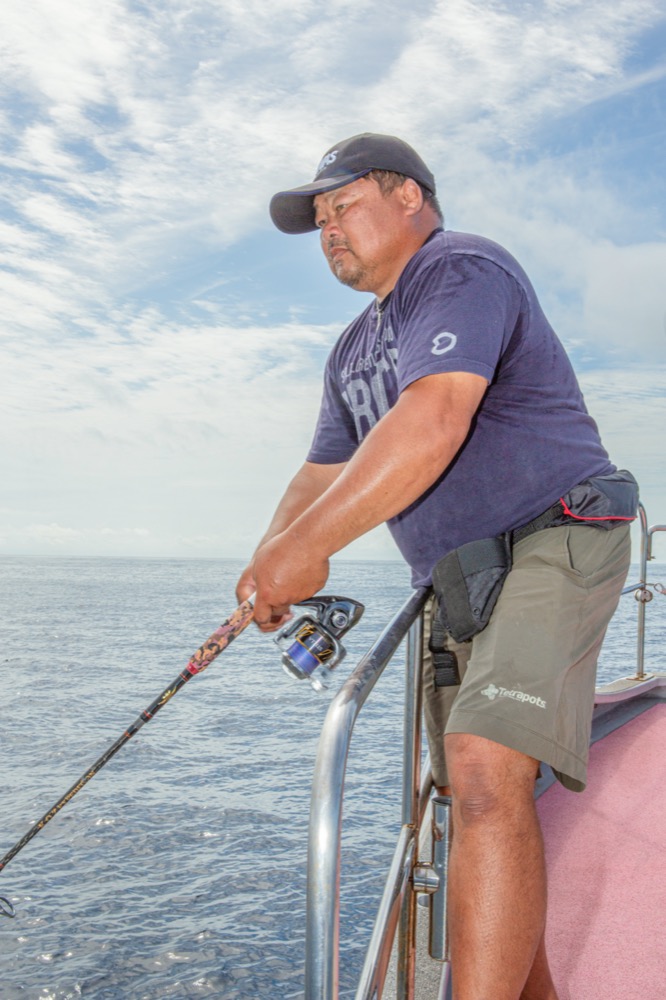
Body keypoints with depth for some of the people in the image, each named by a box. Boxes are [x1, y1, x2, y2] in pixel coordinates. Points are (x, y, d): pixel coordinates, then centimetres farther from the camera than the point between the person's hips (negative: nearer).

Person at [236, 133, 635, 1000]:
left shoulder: (464, 272, -11)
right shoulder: (353, 353, 19)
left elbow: (431, 424, -27)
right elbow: (323, 472, 16)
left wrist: (308, 545, -28)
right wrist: (270, 564, -4)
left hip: (555, 544, -9)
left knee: (488, 775, -25)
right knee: (475, 794, 12)